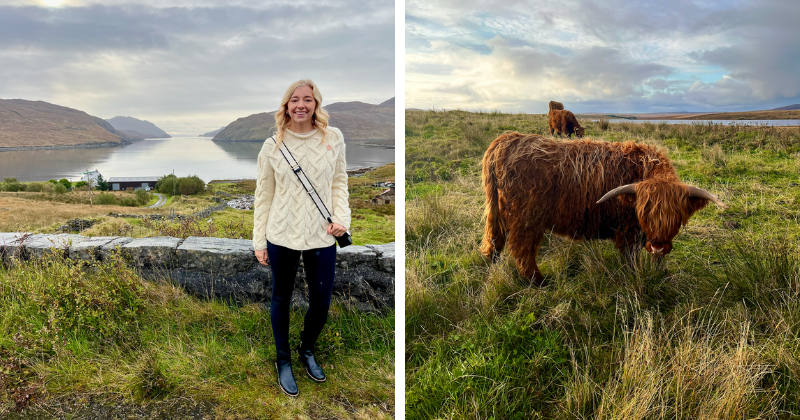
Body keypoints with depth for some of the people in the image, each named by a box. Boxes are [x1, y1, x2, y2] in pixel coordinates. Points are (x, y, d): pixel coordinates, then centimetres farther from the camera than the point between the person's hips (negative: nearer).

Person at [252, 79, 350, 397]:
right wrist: (259, 241, 2)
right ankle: (283, 361, 36)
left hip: (322, 237, 1)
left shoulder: (333, 138, -1)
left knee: (321, 302, 10)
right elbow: (263, 195, 1)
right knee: (281, 299, 13)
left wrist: (342, 217, -7)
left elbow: (339, 181, 8)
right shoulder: (272, 145, -3)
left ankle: (307, 350, 40)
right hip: (282, 237, -1)